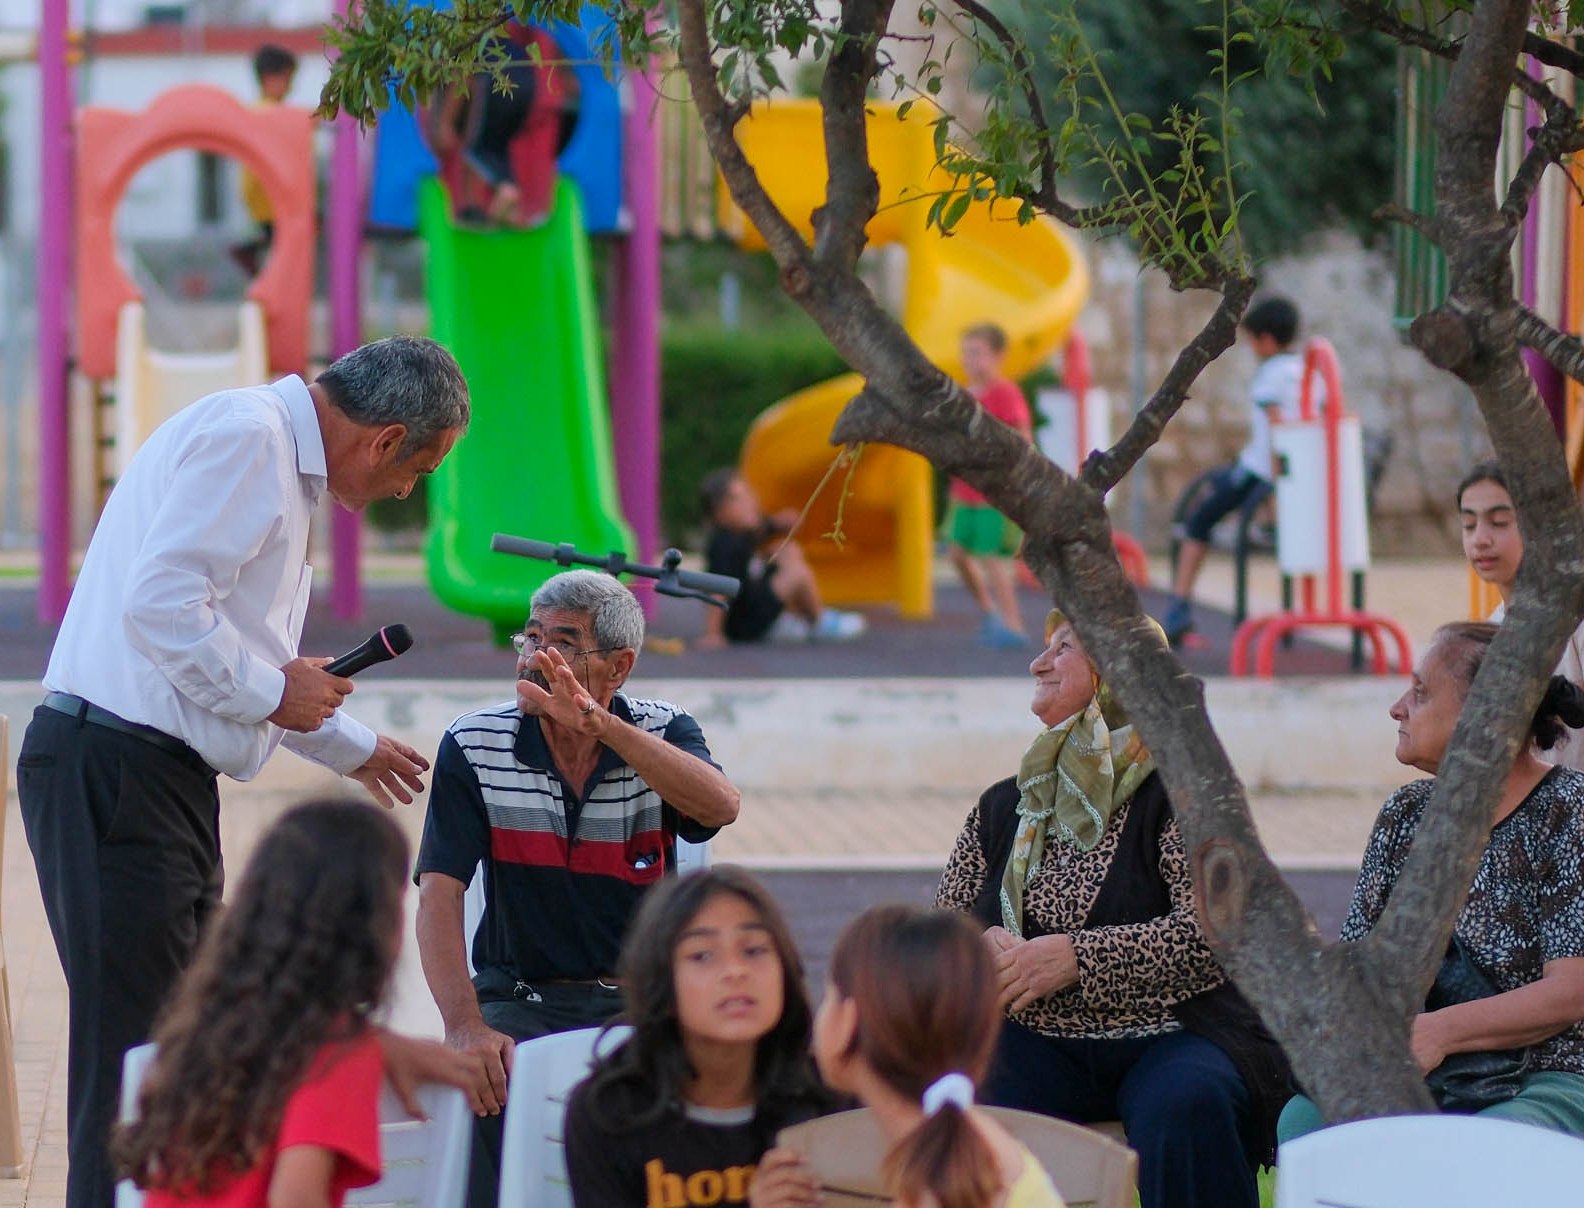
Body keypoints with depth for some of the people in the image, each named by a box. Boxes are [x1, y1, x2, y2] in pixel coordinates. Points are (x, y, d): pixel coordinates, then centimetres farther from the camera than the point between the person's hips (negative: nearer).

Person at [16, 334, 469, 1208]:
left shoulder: (283, 462, 21)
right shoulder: (245, 438, -12)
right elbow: (161, 606, -23)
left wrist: (350, 748, 41)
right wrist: (274, 690, -12)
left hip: (170, 783, 11)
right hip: (117, 773, -11)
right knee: (133, 1055, -11)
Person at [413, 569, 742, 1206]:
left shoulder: (663, 736, 0)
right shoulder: (474, 746, -1)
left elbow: (719, 806, -23)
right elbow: (439, 892, -10)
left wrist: (598, 723, -34)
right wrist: (464, 1024, -26)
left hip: (642, 1000, 1)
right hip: (521, 996, 0)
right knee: (486, 1075, -32)